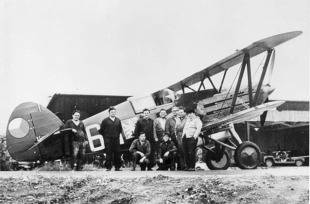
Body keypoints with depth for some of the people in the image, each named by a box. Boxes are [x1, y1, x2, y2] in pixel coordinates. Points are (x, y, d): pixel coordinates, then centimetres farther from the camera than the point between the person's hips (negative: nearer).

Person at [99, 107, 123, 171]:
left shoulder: (118, 120, 12)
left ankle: (117, 167, 8)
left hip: (116, 139, 3)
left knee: (117, 153, 1)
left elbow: (120, 129, 20)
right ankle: (108, 167, 3)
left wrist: (117, 135, 11)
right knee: (108, 153, -2)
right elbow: (101, 130, 2)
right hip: (108, 139, -3)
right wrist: (105, 136, 3)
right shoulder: (105, 120, 1)